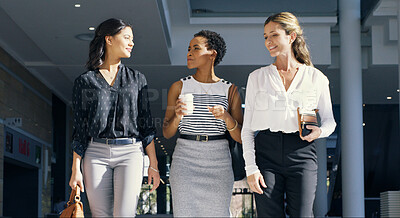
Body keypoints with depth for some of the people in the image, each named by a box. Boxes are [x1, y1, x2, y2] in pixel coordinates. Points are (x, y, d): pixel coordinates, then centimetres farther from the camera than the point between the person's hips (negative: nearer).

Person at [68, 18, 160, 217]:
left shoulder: (137, 79, 13)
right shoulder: (84, 81, 8)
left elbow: (146, 124, 11)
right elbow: (79, 128, 7)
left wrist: (153, 164, 5)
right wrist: (76, 168, 1)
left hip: (130, 152, 0)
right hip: (96, 153, 0)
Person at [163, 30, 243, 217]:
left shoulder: (230, 90, 4)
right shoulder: (179, 87, 6)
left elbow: (240, 138, 2)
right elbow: (167, 133, 7)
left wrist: (227, 117, -16)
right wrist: (177, 116, -13)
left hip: (218, 161, 0)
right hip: (185, 160, 0)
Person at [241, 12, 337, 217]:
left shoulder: (317, 78, 8)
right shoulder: (257, 77, 9)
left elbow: (329, 120, 17)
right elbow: (247, 129, 8)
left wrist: (319, 131, -7)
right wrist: (251, 168, -3)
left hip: (302, 153, 0)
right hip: (266, 152, 1)